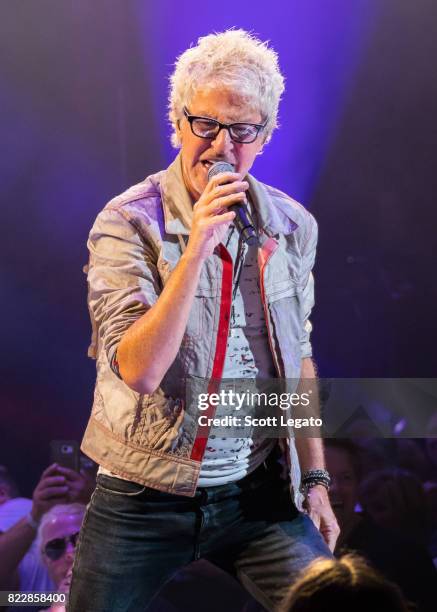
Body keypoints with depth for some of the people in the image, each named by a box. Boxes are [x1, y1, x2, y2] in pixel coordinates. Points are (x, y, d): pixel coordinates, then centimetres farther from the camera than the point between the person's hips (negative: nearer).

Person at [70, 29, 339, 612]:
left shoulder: (293, 227, 2)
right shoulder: (127, 223, -11)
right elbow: (137, 369, -22)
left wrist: (314, 477, 13)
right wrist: (197, 250, -28)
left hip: (256, 492, 3)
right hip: (143, 498, -2)